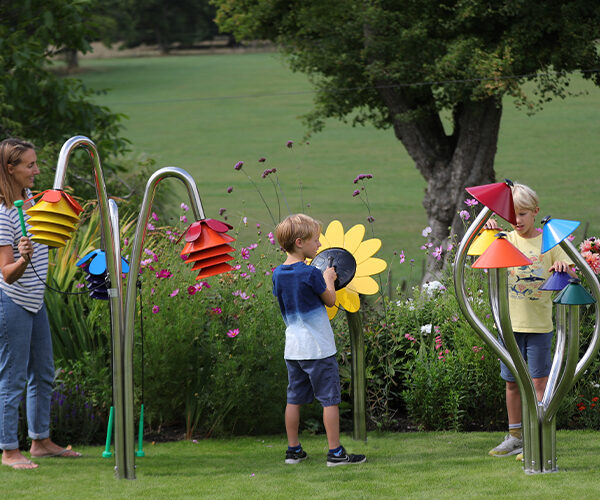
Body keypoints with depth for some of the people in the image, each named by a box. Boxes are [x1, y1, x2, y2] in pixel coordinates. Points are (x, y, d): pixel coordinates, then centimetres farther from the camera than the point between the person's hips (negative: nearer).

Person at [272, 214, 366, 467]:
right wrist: (328, 279, 13)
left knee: (294, 399, 12)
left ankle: (293, 450, 17)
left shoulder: (278, 274, 4)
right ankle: (335, 452, 1)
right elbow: (330, 300, -5)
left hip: (292, 348, 7)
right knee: (330, 399, 0)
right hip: (318, 348, -7)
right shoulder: (311, 273, -17)